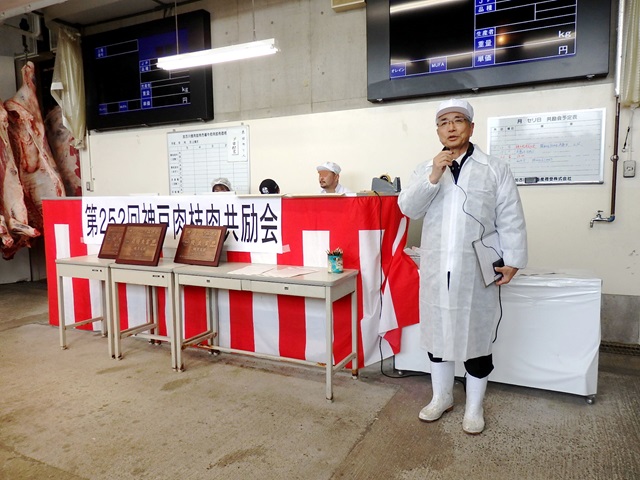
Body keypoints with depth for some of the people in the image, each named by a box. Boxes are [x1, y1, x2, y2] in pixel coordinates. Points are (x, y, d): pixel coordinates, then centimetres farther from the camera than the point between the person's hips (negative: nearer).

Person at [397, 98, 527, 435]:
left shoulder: (495, 169, 1)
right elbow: (408, 208, -5)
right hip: (436, 269, 3)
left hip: (478, 271, -2)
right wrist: (433, 177, -17)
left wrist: (512, 260, -6)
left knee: (476, 335, 7)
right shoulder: (425, 170, 8)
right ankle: (442, 396, 32)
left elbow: (511, 219, -1)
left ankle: (474, 406, 26)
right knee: (437, 332, 13)